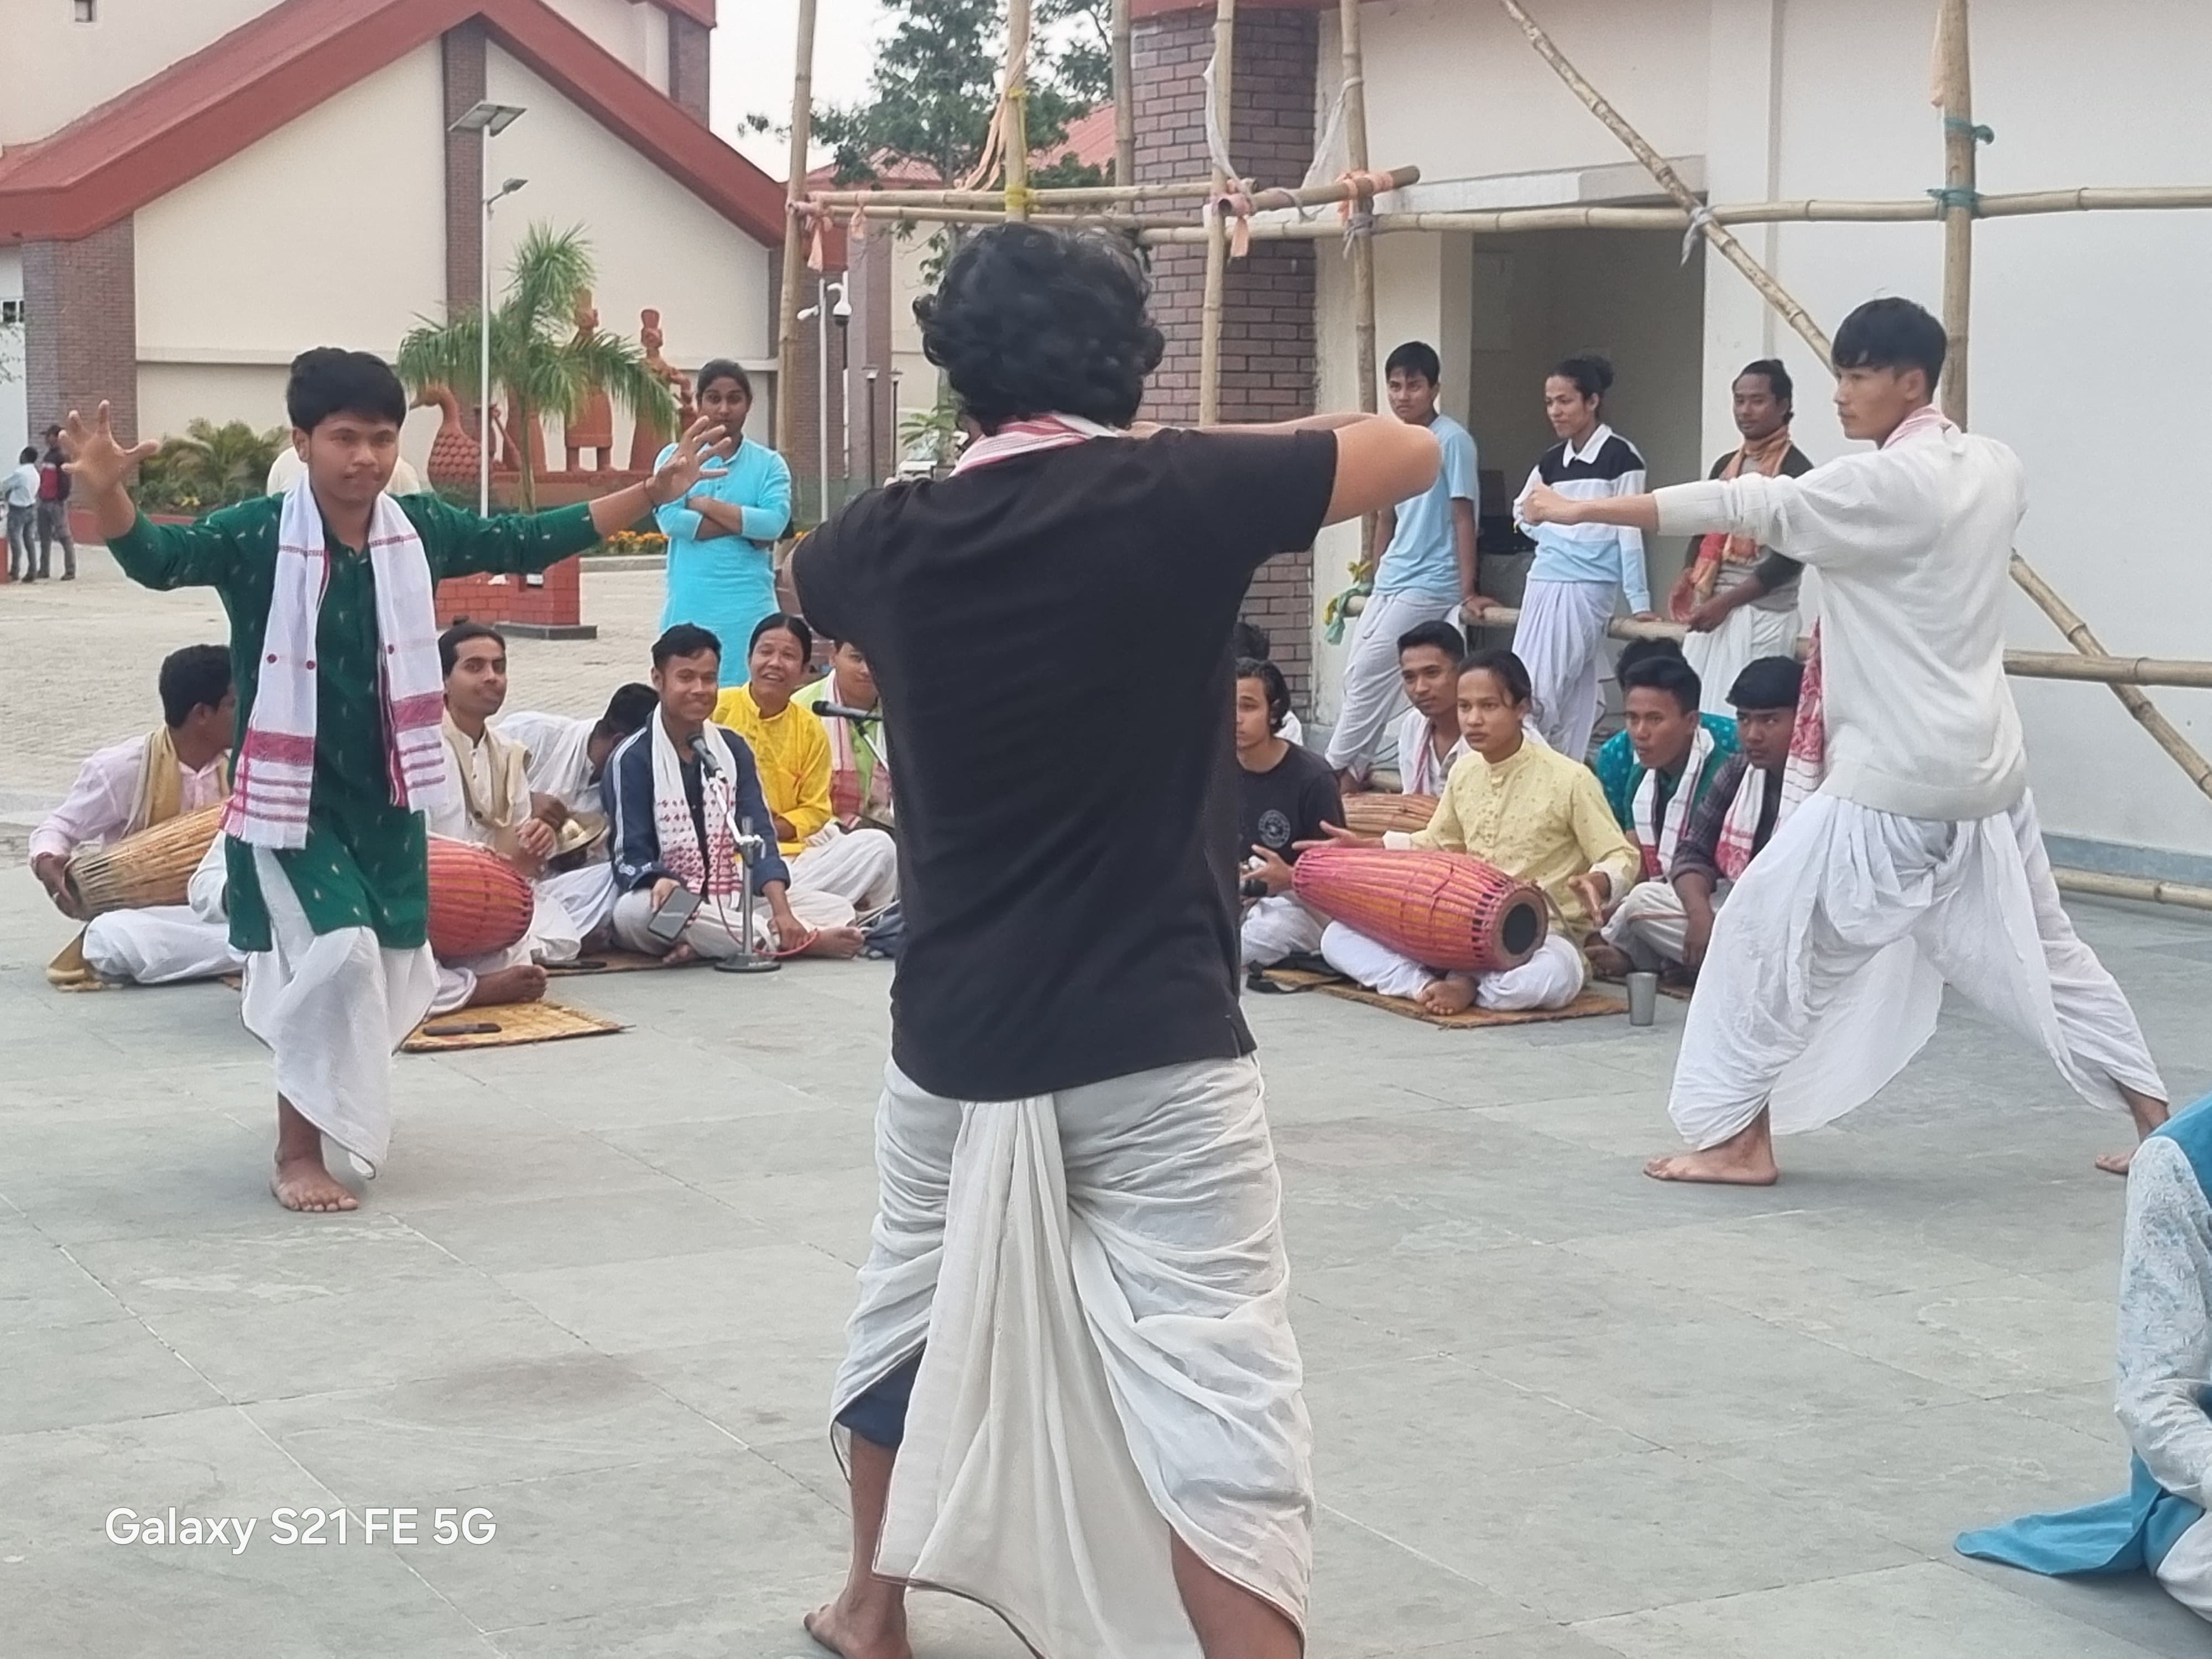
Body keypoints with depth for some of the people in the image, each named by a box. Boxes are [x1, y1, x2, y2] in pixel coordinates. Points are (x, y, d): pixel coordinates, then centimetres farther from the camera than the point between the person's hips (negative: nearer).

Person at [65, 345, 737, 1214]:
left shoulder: (421, 528, -2)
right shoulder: (258, 534, -16)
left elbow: (529, 541, 9)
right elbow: (156, 557, -30)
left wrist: (655, 491, 8)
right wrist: (105, 491, -51)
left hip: (387, 795, 6)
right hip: (290, 797, -6)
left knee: (393, 968, 16)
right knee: (338, 953, -23)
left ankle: (327, 1105, 47)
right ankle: (298, 1151, -6)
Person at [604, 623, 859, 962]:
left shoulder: (732, 749, 10)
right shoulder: (632, 759, -5)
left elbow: (758, 834, 2)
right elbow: (631, 855, -9)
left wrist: (782, 912, -15)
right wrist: (661, 882, -34)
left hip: (731, 901, 5)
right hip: (669, 908, -5)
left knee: (838, 910, -11)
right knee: (635, 910, -40)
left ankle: (708, 944, -30)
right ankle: (803, 941, -35)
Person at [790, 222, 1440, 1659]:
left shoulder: (900, 539, 0)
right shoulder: (1173, 497, -11)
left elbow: (803, 574, 25)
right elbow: (1412, 454, 3)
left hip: (956, 1034, 5)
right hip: (1153, 1043, -5)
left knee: (912, 1309, 28)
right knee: (1218, 1408, -7)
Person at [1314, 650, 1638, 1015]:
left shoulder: (1568, 779, -13)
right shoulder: (1463, 773, 6)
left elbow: (1621, 858, -8)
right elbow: (1437, 844, 24)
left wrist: (1595, 883, -31)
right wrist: (1366, 846, 12)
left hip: (1540, 936, -6)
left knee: (1553, 975, -43)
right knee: (1338, 937, -7)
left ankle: (1467, 987, -16)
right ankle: (1425, 985, -29)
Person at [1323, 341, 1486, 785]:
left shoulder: (1452, 440, -13)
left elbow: (1463, 517, -15)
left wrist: (1468, 592, -16)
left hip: (1429, 585, -8)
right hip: (1391, 582, 8)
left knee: (1369, 673, -10)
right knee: (1357, 673, 5)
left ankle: (1340, 770, 0)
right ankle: (1355, 769, 12)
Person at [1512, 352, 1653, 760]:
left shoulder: (1620, 456, -6)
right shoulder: (1552, 460, 13)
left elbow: (1630, 530, -8)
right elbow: (1524, 514, 27)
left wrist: (1639, 601, -8)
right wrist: (1537, 519, 4)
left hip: (1586, 588, -6)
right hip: (1543, 583, 6)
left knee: (1541, 694, -12)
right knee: (1571, 698, 6)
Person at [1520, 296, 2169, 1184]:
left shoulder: (1886, 484, -17)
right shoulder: (1995, 469, 7)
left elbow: (1738, 506, -20)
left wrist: (1580, 509, -18)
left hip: (1898, 776, -8)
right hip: (1987, 767, 8)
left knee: (1767, 931, 1)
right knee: (2043, 948, 19)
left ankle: (1741, 1139, 4)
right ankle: (2157, 1128, 24)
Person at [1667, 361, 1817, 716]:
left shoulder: (1796, 470, -8)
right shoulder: (1725, 465, 14)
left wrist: (1726, 601, -16)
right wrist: (1688, 577, 1)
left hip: (1763, 614, -7)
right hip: (1712, 609, 7)